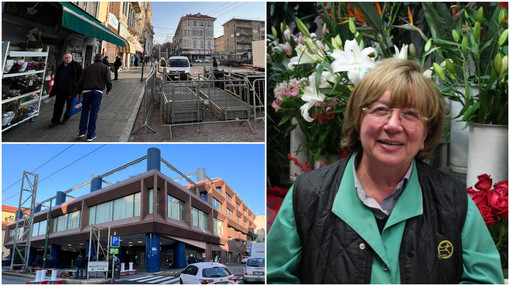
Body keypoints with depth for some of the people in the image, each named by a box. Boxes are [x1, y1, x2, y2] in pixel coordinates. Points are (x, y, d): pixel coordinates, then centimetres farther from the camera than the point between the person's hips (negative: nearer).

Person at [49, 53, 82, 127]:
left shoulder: (76, 66, -4)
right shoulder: (60, 67, 11)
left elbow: (80, 77, -3)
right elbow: (56, 79, 20)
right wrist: (54, 89, 17)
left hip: (71, 90, -4)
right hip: (60, 90, 4)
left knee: (69, 106, 9)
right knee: (58, 106, 4)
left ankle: (66, 118, 28)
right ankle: (55, 121, 11)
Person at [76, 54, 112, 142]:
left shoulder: (88, 67, 18)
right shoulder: (104, 68, 10)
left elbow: (80, 81, 16)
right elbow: (108, 81, 0)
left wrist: (79, 92, 24)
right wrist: (108, 89, 18)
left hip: (86, 91, 2)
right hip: (98, 91, -2)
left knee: (85, 110, 16)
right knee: (94, 112, 1)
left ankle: (82, 131, 9)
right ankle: (90, 135, 2)